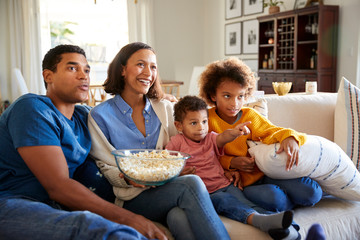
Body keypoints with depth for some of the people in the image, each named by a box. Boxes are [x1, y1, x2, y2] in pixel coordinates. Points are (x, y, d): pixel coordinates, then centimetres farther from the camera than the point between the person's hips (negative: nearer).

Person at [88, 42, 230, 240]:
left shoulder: (165, 108, 13)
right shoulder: (100, 115, 1)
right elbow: (105, 168, 1)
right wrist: (128, 177, -19)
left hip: (168, 189, 3)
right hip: (132, 198, -3)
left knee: (180, 218, -35)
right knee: (191, 184, -31)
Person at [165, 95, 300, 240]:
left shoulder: (210, 138, 12)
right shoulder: (177, 142, 4)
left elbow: (223, 137, -12)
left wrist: (233, 133, -35)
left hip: (225, 184, 4)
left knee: (243, 201, -22)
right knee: (224, 200, -32)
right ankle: (256, 219, -54)